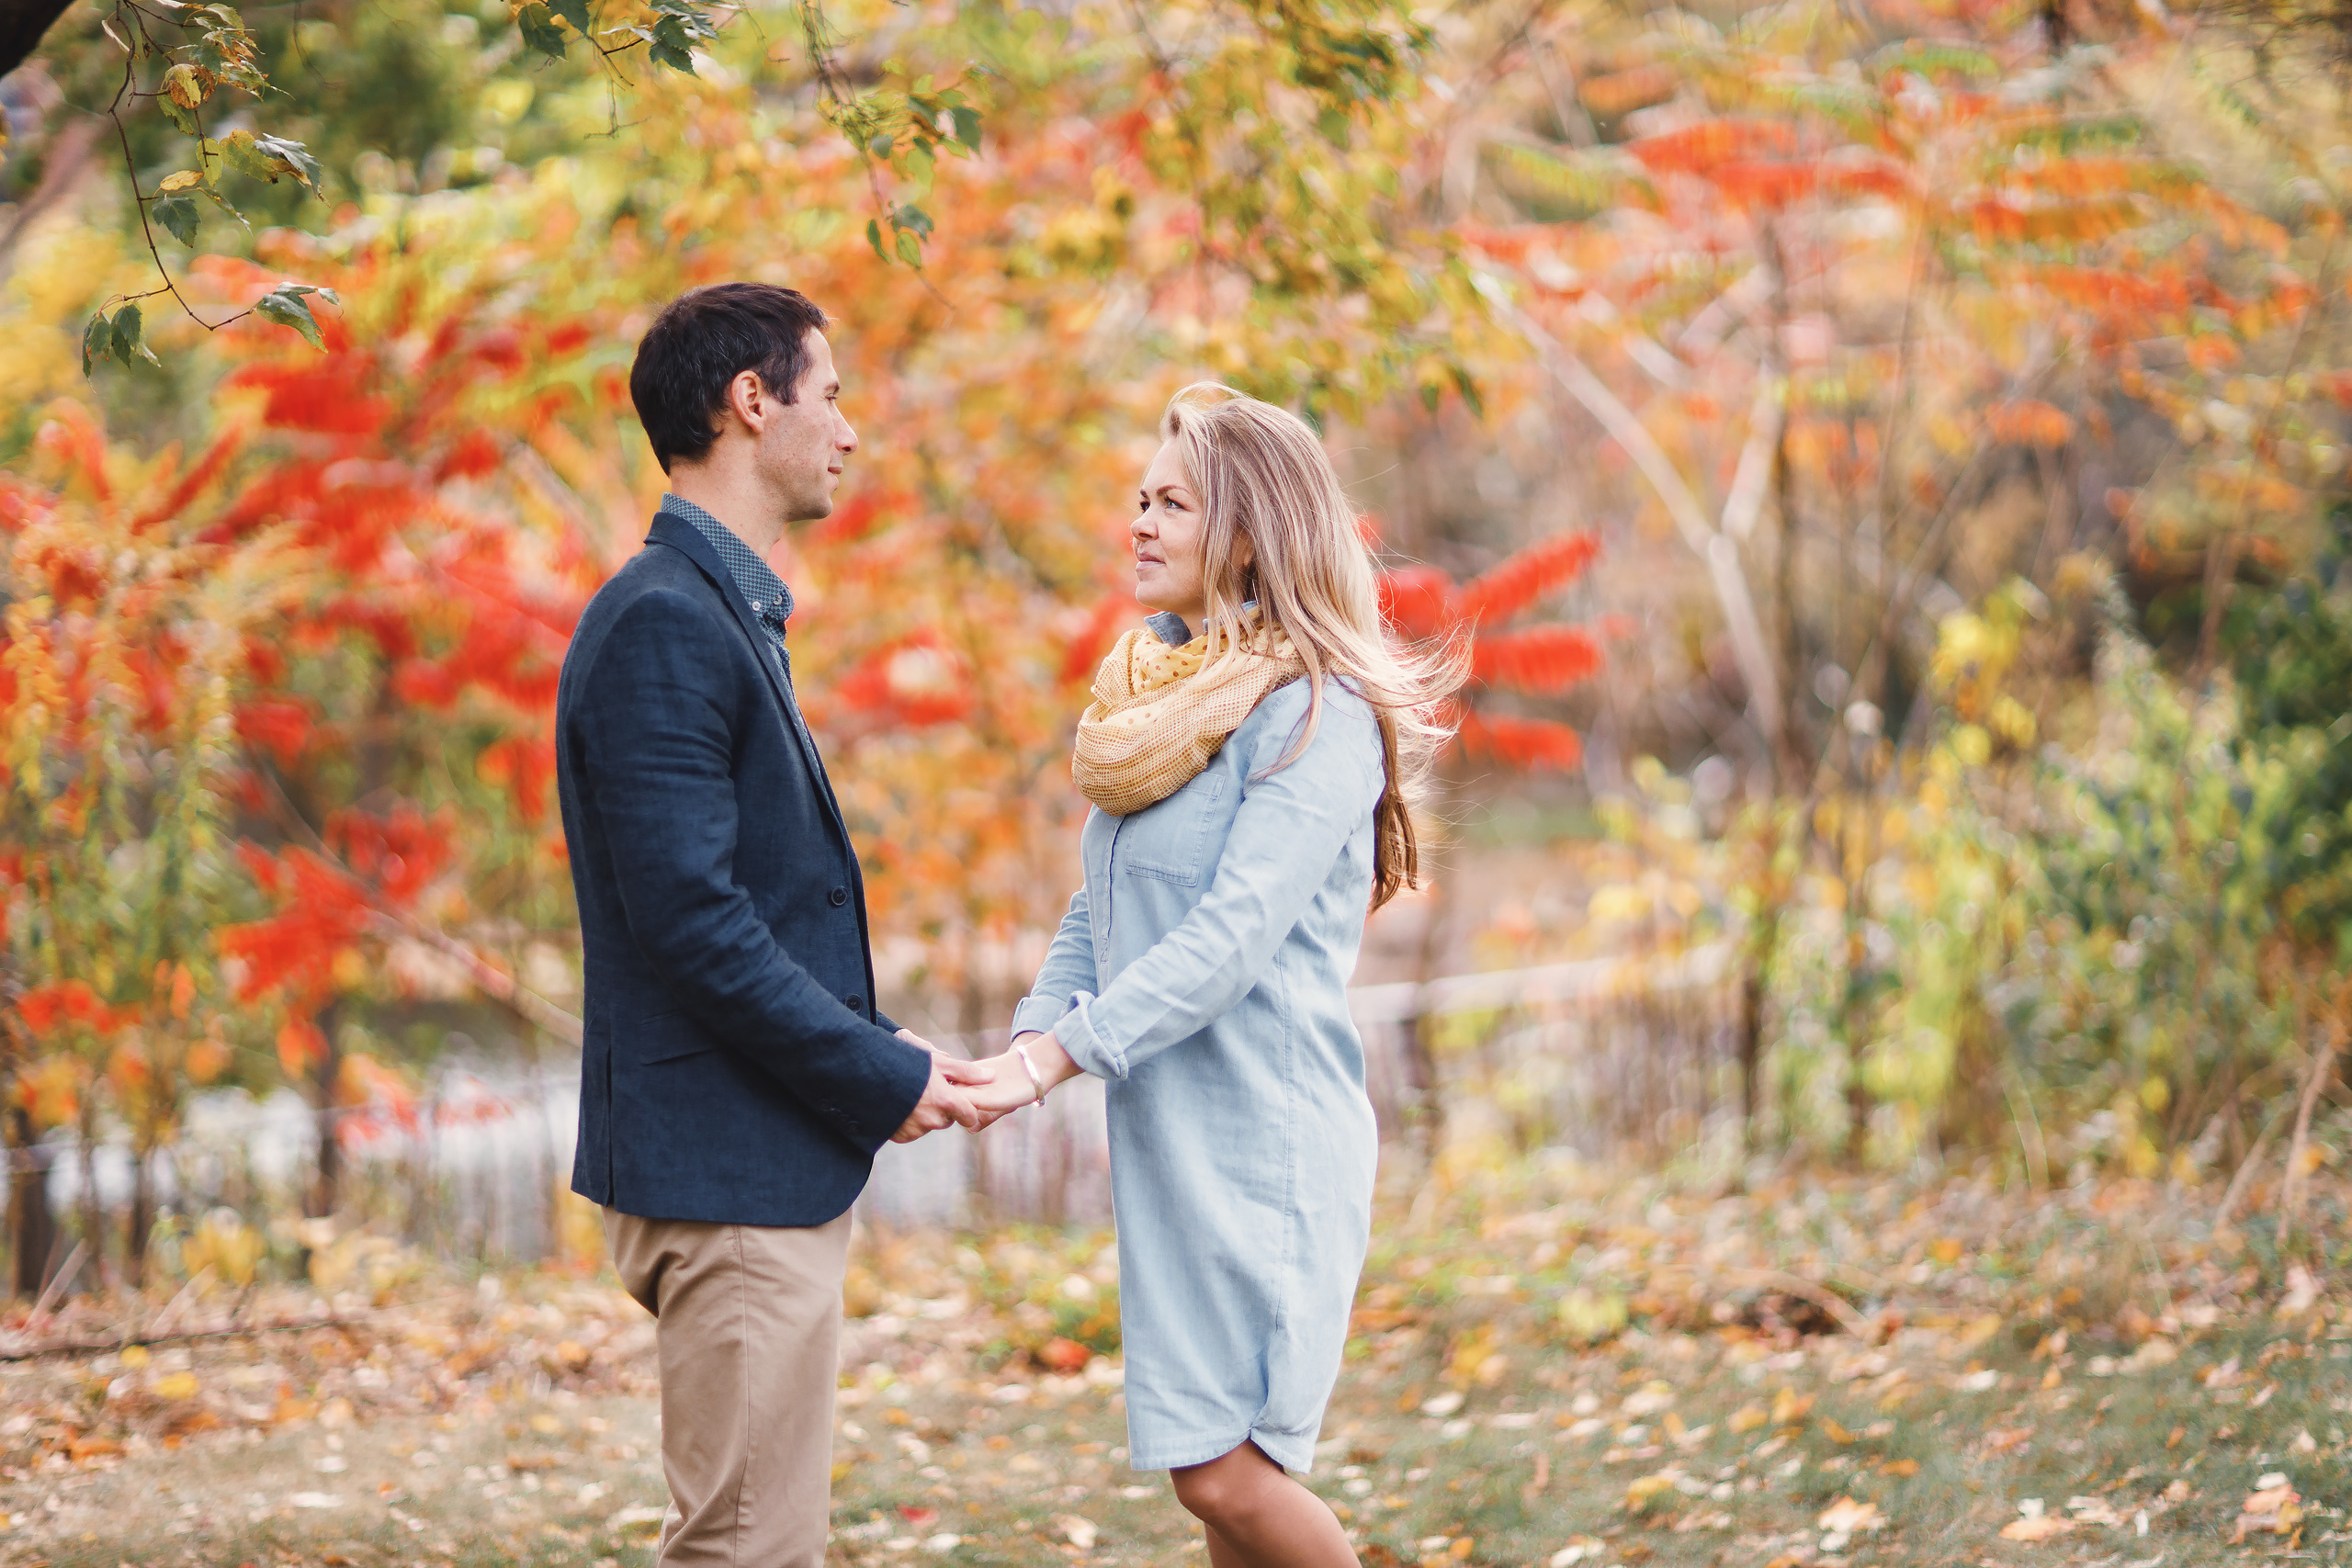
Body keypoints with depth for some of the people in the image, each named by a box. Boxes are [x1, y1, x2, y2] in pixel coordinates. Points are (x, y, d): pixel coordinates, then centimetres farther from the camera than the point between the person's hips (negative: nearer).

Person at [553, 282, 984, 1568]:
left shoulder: (723, 612, 17)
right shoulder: (665, 622, -16)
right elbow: (689, 915, -22)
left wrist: (882, 1053, 10)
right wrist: (884, 1079, -15)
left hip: (772, 1164, 11)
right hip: (725, 1175, -11)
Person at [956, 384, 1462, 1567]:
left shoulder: (1316, 714, -13)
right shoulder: (1161, 693, 14)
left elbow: (1234, 936, -21)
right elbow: (1097, 908, 16)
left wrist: (1058, 1057, -23)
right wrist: (1031, 1035, 0)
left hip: (1261, 1132, -8)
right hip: (1163, 1133, 8)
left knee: (1225, 1473, -11)